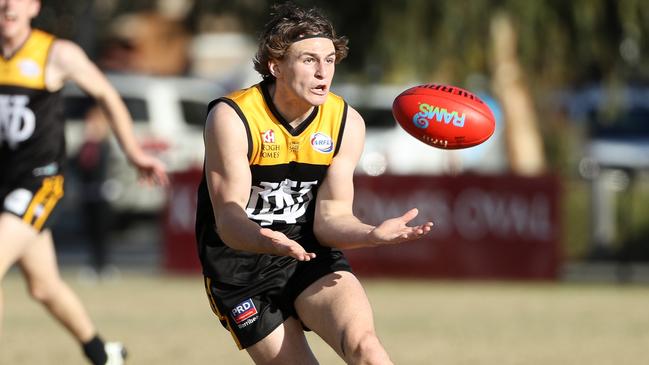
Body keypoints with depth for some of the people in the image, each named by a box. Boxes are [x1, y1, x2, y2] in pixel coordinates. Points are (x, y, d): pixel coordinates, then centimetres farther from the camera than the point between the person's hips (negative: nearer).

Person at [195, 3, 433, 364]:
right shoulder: (231, 118, -16)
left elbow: (331, 216, -4)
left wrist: (372, 233, -26)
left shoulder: (347, 122, -4)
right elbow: (229, 220, -19)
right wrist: (265, 240, -42)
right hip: (241, 266, -2)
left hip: (311, 254, 2)